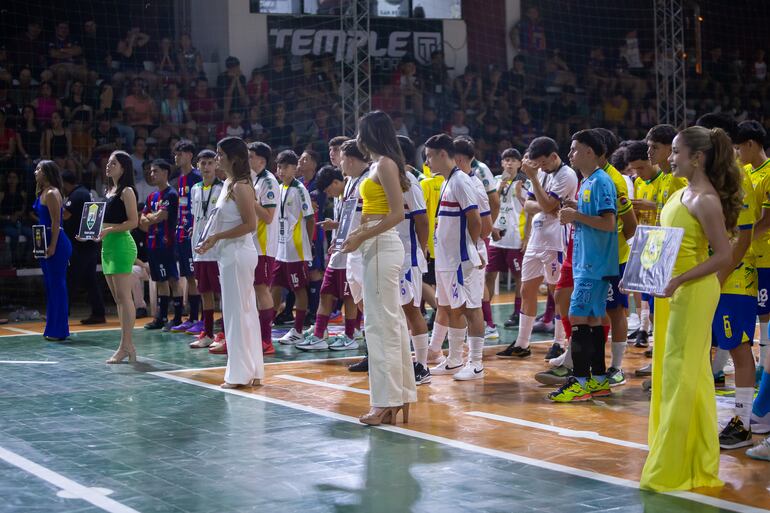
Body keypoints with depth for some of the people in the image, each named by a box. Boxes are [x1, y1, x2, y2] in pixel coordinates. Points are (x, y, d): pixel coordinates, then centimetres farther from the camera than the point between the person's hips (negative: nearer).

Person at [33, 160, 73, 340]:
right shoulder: (42, 193, 15)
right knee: (51, 286, 13)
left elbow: (56, 222, -17)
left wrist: (52, 246, -21)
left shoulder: (52, 193, -12)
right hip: (47, 244, 10)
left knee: (57, 285, -6)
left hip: (57, 243, -10)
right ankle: (53, 328, 20)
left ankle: (59, 330, -2)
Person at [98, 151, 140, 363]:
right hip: (108, 245, 10)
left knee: (124, 297, -9)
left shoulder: (126, 191, -7)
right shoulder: (110, 191, 19)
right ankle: (128, 346, 12)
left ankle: (126, 346, -9)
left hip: (121, 243, -10)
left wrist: (108, 230, -21)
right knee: (118, 298, 9)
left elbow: (133, 222, -14)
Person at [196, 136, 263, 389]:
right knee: (245, 311, 12)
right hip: (229, 254, 10)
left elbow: (249, 224, -20)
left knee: (236, 312, -4)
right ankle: (252, 372, 18)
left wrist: (217, 237, -17)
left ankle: (240, 374, 2)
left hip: (238, 253, -10)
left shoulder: (240, 186, -15)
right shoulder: (228, 184, 14)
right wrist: (212, 241, 11)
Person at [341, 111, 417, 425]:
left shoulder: (385, 164, -11)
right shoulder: (379, 165, 16)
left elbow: (397, 214, -18)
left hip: (382, 247, -10)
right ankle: (400, 398, 16)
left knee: (381, 323, -7)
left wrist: (361, 237, -18)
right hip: (377, 246, 10)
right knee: (392, 322, 11)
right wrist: (357, 234, 7)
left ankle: (386, 402, -5)